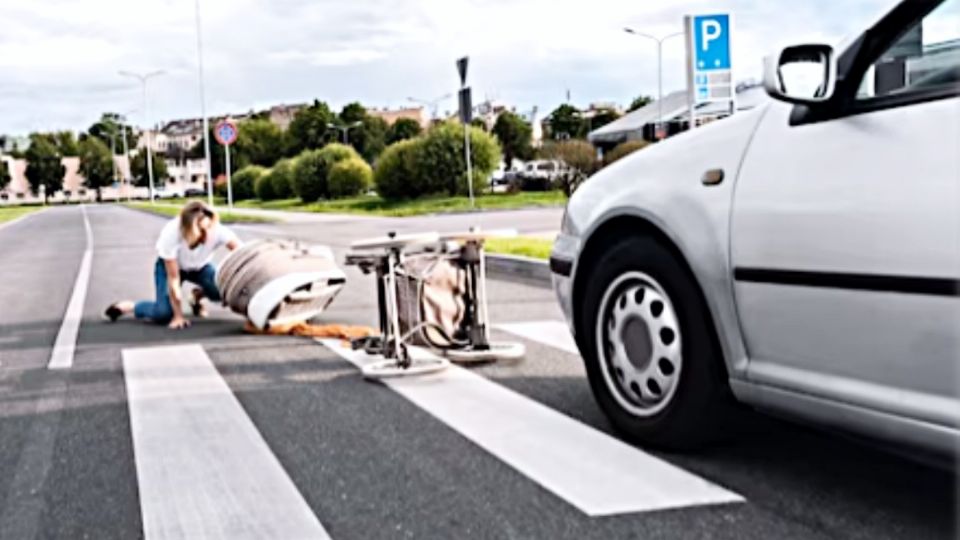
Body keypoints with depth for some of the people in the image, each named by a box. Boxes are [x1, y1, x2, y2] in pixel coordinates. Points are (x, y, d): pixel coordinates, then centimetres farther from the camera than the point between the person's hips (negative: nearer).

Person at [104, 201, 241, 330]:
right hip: (169, 265, -3)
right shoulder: (171, 235, -38)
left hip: (200, 266, 3)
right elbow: (173, 280, -31)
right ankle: (124, 307, 8)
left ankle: (198, 296, 10)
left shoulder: (217, 230, -35)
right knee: (163, 314, -23)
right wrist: (178, 316, -25)